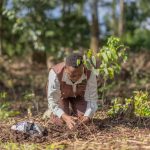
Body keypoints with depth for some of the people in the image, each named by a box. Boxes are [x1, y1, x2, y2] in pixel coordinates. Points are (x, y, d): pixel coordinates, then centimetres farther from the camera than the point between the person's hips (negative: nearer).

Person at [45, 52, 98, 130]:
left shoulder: (89, 74, -37)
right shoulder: (55, 73, -43)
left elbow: (92, 100, -28)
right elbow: (52, 101, -35)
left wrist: (87, 117, -48)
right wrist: (65, 117, -51)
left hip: (78, 94, 2)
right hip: (61, 94, -2)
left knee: (83, 117, -15)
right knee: (61, 121, -17)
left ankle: (73, 111, 21)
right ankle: (52, 111, 18)